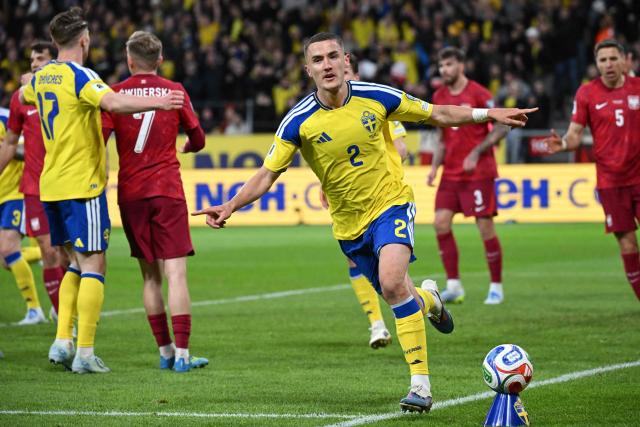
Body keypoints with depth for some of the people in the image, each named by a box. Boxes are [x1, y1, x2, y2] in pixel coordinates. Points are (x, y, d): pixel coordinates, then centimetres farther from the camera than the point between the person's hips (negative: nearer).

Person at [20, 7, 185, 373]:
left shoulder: (41, 77, 11)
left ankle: (62, 341, 10)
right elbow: (112, 102, -33)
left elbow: (24, 95, 36)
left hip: (52, 185, 8)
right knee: (93, 267, -4)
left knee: (78, 264, 18)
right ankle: (85, 354, -7)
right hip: (82, 184, -8)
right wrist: (157, 103, -43)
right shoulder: (79, 76, -13)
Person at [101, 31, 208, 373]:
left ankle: (165, 351, 14)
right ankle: (181, 354, -14)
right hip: (167, 190, -2)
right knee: (176, 271, -6)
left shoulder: (114, 94, 2)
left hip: (130, 194, 2)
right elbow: (198, 139, 12)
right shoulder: (175, 91, 3)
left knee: (150, 275, 11)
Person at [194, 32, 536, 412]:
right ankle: (428, 298, 51)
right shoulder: (299, 121, -12)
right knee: (398, 295, 10)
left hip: (391, 202, -2)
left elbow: (438, 114, 3)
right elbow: (267, 174, -9)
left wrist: (489, 114, -3)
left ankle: (421, 384, -22)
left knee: (392, 281, -27)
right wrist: (230, 206, -24)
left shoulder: (377, 97, -11)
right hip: (349, 224, 2)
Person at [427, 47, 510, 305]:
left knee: (485, 226, -5)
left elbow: (502, 127, -10)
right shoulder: (439, 97, 10)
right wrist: (435, 166, 5)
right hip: (451, 172, 6)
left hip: (478, 171, -6)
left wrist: (476, 153, -17)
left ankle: (496, 287, 6)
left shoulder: (478, 94, -9)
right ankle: (453, 286, 0)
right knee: (441, 223, -5)